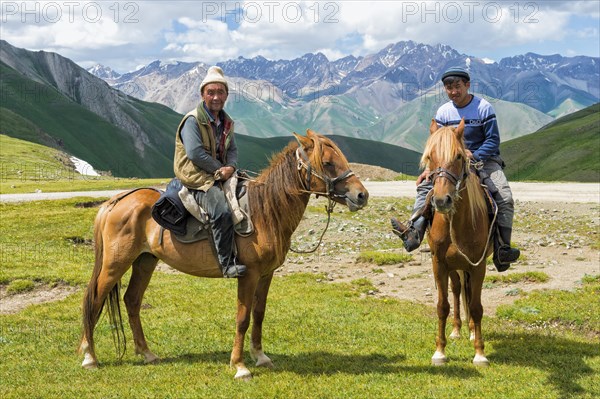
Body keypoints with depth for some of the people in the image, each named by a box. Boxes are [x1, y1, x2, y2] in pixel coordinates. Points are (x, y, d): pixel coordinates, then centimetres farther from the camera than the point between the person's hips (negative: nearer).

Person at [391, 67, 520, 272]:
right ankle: (414, 230, -28)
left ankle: (502, 249, -26)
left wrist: (474, 156, -25)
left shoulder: (484, 108, -8)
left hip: (484, 160, -3)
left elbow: (493, 140, -9)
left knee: (504, 196, -25)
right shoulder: (443, 112, 3)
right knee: (425, 185, -16)